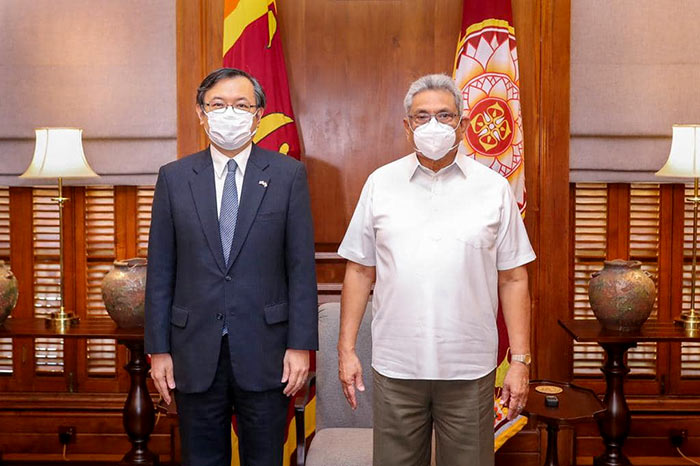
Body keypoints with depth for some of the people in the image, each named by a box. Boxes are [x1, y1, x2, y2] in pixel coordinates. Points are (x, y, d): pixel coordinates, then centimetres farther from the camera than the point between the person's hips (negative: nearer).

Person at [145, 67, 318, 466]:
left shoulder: (289, 174, 0)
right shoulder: (174, 178, 4)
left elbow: (302, 266, -2)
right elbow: (161, 270, 4)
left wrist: (301, 345, -6)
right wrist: (158, 348, 1)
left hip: (264, 351, -1)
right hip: (195, 352, 1)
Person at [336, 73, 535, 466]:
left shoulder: (494, 188, 3)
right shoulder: (381, 183, 5)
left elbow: (513, 280, 3)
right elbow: (360, 272, 6)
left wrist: (520, 361, -1)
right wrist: (347, 349, 3)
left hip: (469, 370, 0)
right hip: (395, 367, 1)